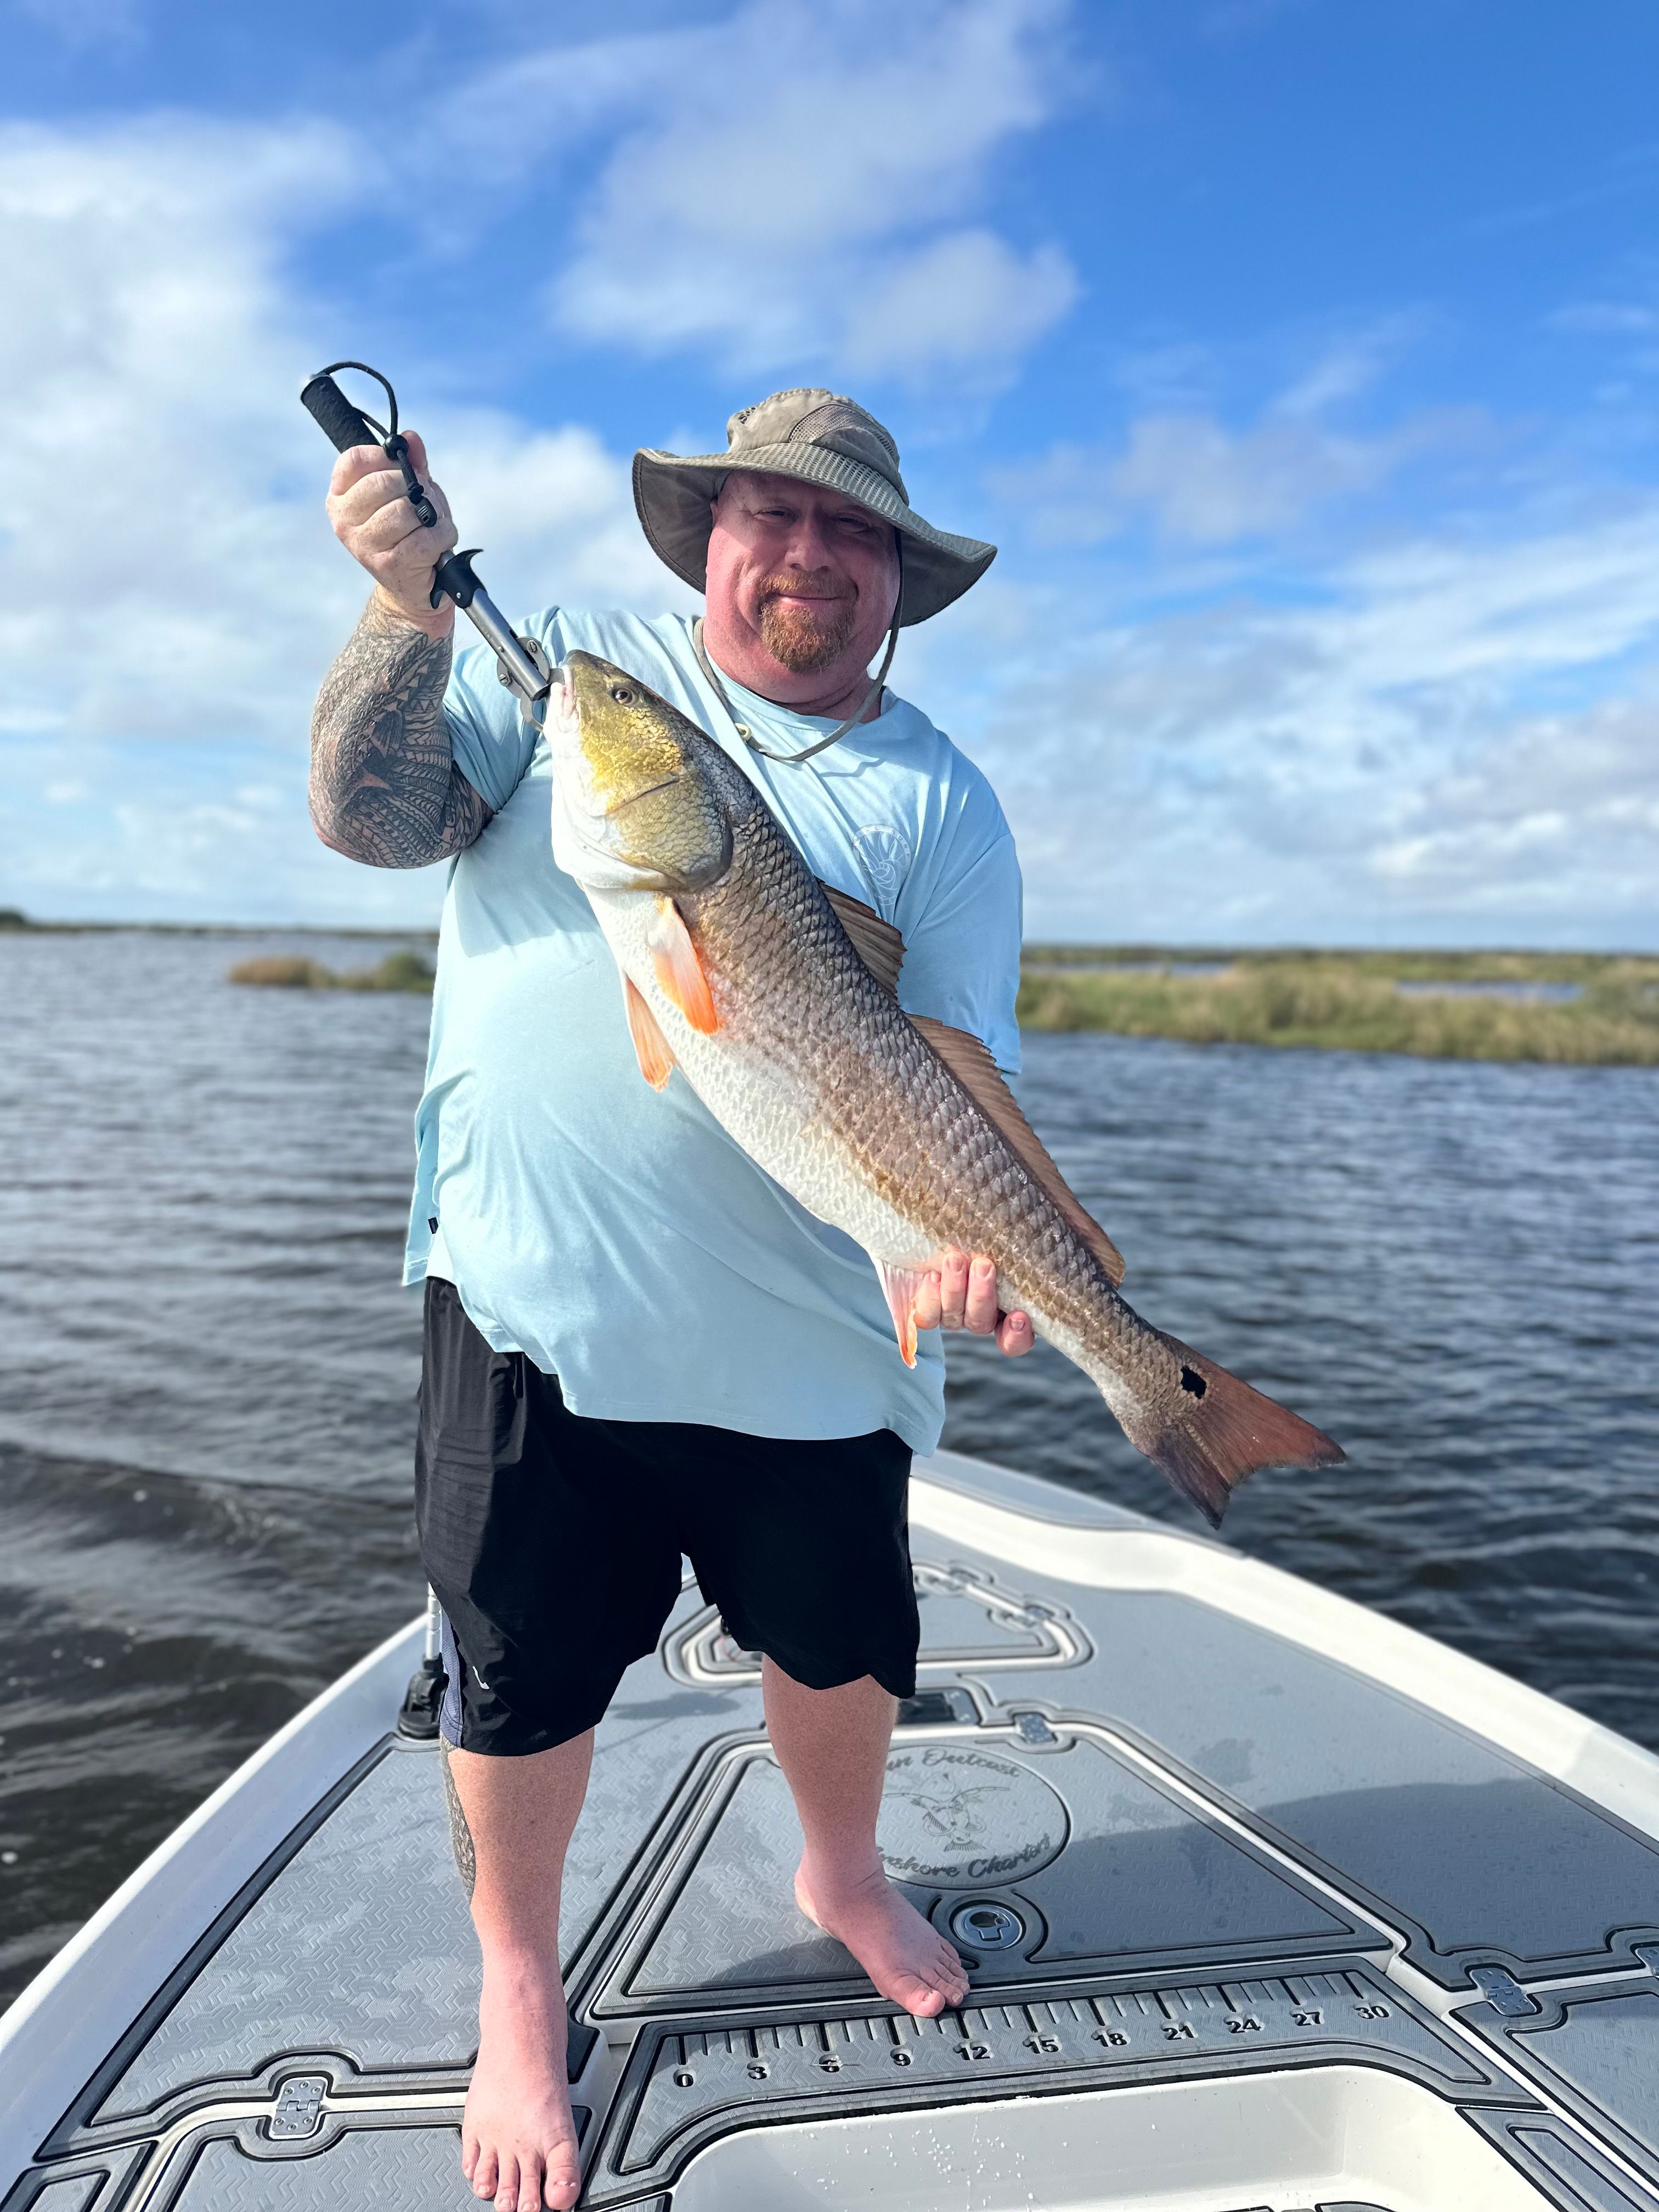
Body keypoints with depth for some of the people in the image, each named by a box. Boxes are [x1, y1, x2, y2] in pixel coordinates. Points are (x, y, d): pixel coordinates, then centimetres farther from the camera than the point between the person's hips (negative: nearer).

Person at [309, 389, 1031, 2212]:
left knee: (845, 1646, 18)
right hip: (532, 1292, -1)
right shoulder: (564, 667, 5)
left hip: (808, 1330, 2)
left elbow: (960, 1060, -4)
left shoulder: (941, 800, 4)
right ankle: (517, 1988, 40)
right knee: (521, 1675, 12)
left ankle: (842, 1876, 51)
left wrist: (962, 1223, -23)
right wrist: (409, 609, -17)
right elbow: (371, 819, -2)